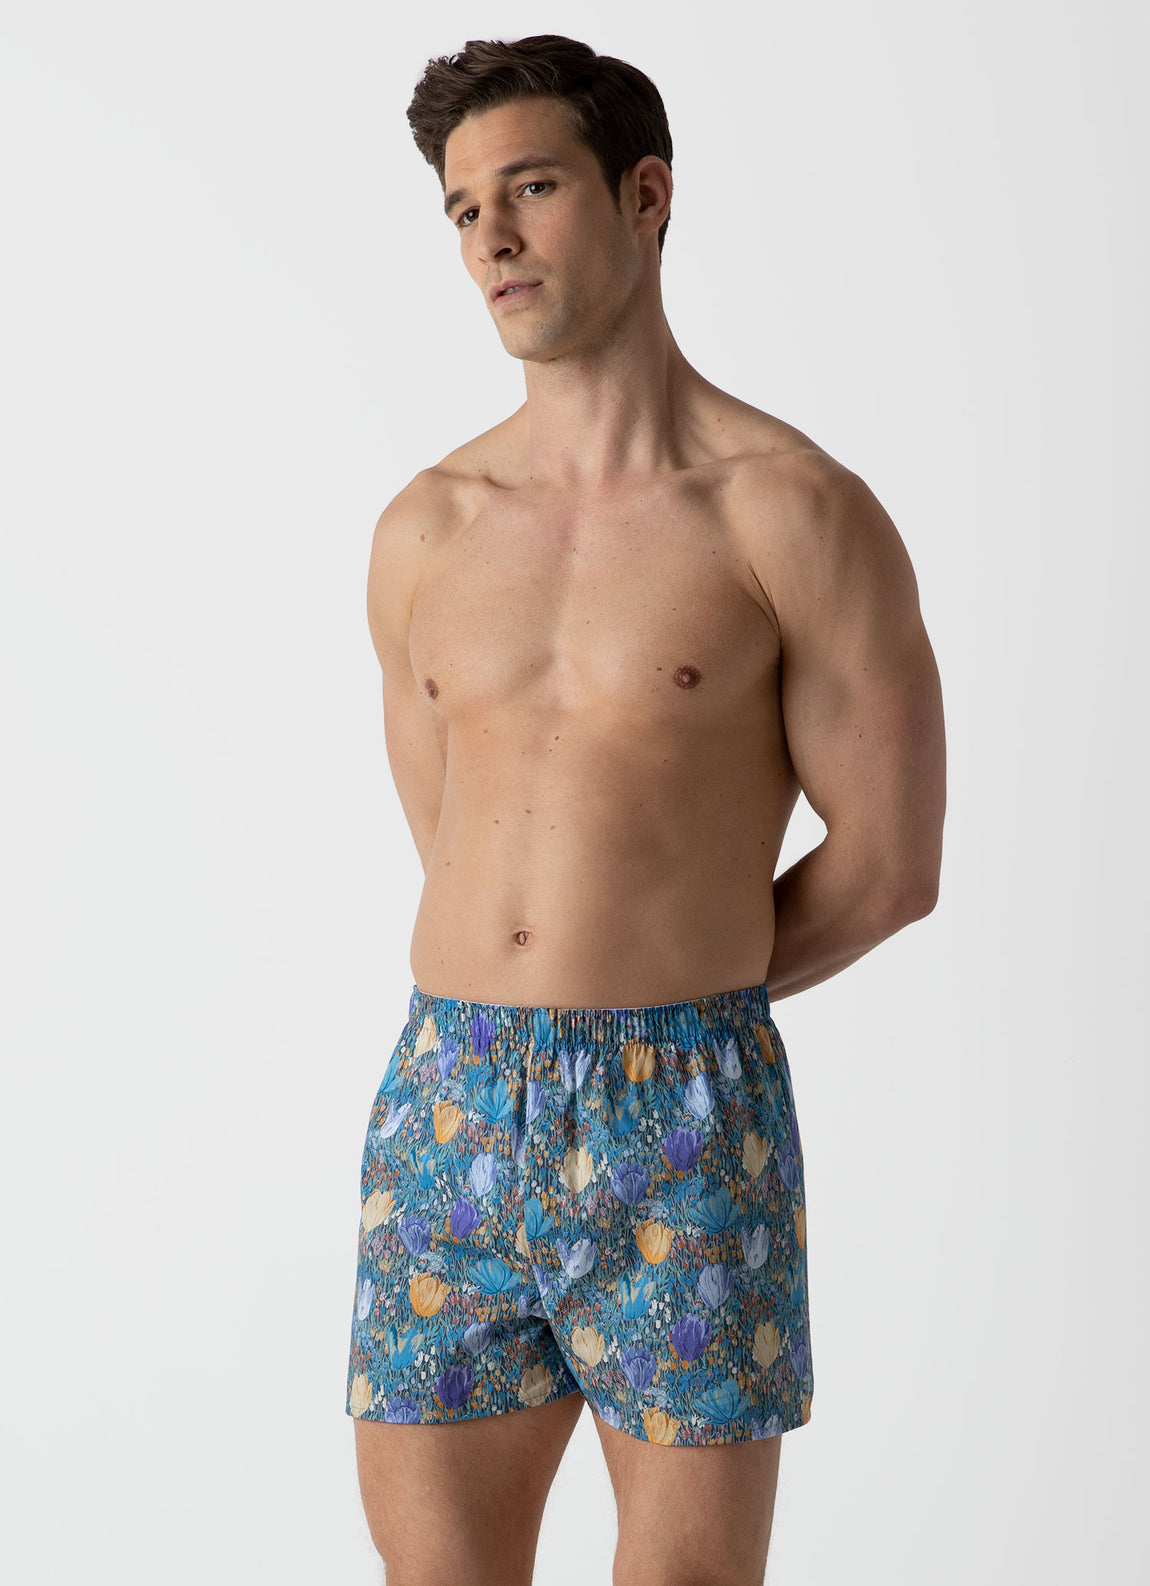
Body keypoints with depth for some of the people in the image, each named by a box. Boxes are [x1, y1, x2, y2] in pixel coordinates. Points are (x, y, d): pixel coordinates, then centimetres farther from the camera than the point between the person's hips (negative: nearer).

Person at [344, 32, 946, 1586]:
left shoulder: (799, 510, -4)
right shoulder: (424, 530, 10)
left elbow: (891, 862, -1)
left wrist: (678, 1003, 7)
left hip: (687, 1131, -4)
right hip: (445, 1110, 4)